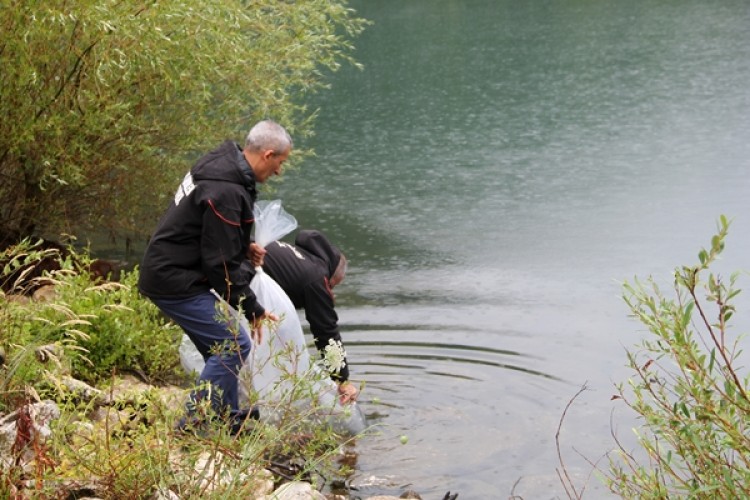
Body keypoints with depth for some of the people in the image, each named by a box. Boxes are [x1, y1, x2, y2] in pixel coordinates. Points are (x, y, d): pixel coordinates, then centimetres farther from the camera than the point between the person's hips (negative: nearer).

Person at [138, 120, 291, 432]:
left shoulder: (221, 164, 7)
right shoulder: (226, 192, -26)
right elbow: (221, 263, -22)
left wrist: (245, 247, 17)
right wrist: (252, 309, -13)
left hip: (166, 273, 11)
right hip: (175, 282, -11)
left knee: (221, 346, 17)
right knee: (234, 345, -9)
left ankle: (228, 419, 29)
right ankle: (191, 426, -5)